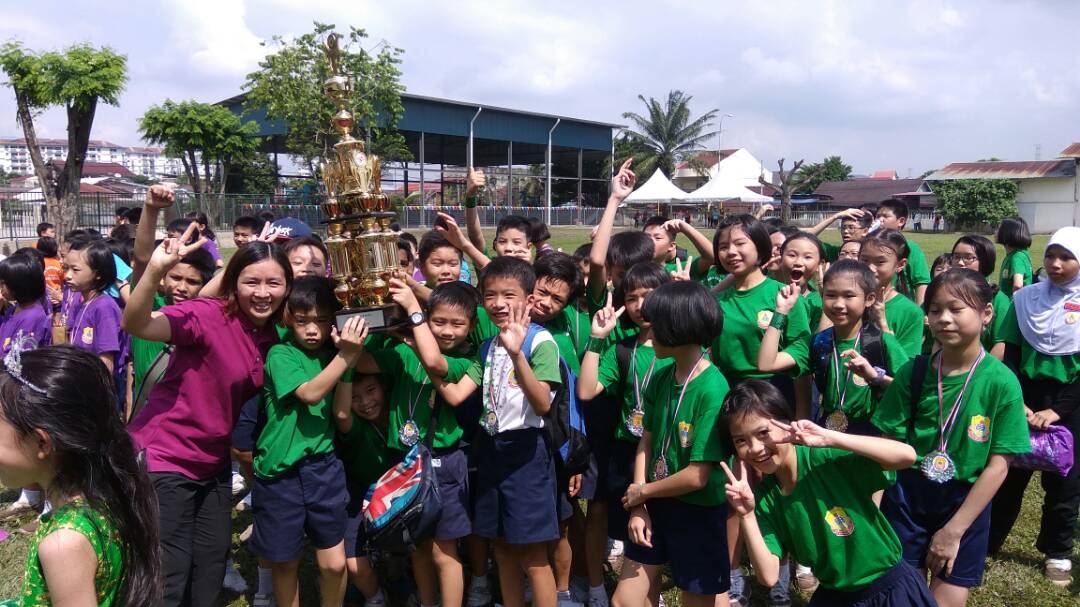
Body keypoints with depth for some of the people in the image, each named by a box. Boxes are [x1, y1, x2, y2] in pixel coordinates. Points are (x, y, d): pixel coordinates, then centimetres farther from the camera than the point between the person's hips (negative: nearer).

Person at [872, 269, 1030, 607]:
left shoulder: (1002, 382, -12)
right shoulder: (914, 371, -7)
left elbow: (998, 465, -10)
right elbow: (890, 442, -3)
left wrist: (954, 530, -10)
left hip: (967, 503, -1)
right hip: (907, 495, 1)